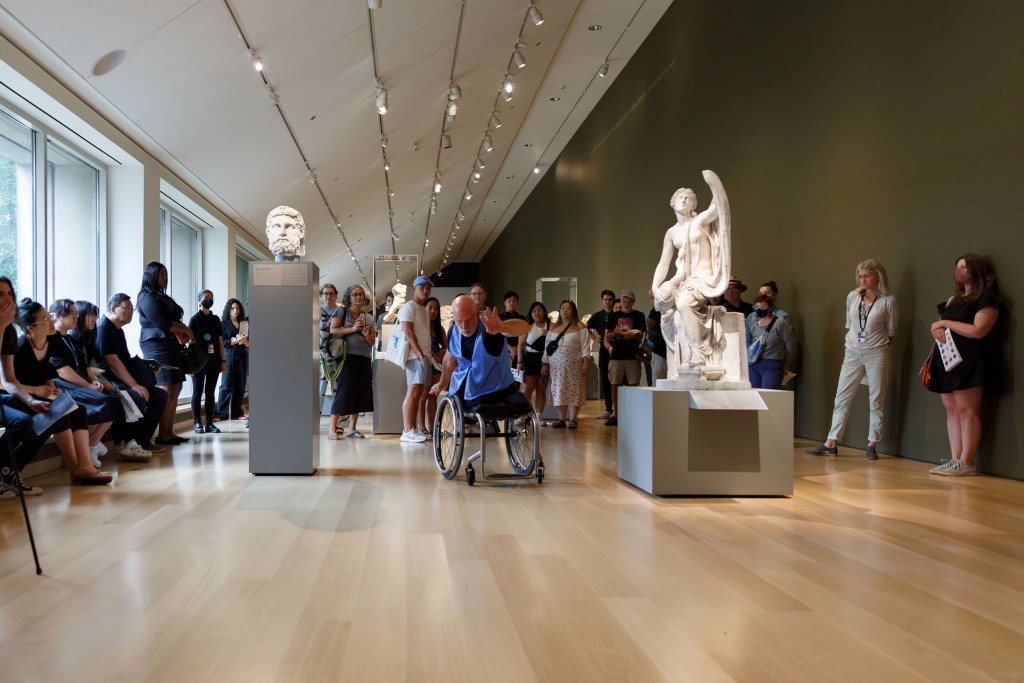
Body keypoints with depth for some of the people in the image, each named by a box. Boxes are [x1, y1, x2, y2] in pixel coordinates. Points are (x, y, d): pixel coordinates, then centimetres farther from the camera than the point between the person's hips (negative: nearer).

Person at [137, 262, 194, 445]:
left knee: (176, 388, 7)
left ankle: (169, 432, 10)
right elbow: (162, 323, -16)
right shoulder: (148, 297, -8)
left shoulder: (161, 296, 22)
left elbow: (172, 320, 20)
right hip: (158, 346, -10)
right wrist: (186, 330, -5)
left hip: (170, 346, 10)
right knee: (167, 389, -12)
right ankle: (162, 435, -10)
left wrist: (183, 332, 0)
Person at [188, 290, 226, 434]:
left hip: (213, 361, 4)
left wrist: (222, 361, 6)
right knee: (197, 392, 1)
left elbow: (220, 341, 11)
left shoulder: (215, 319, 11)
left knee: (210, 392, 6)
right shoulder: (195, 319, -1)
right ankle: (197, 423, 5)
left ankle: (209, 423, 9)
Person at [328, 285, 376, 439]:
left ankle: (352, 428, 14)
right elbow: (333, 330, -8)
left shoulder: (368, 318, 15)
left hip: (364, 359, 5)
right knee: (343, 391, -10)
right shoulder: (342, 311, 4)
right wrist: (352, 329, -15)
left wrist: (367, 335, -8)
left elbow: (372, 342, 14)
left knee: (360, 393, 5)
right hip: (347, 357, -5)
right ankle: (332, 429, -9)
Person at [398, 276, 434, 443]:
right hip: (416, 356, -9)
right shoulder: (409, 307, -4)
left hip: (424, 356, 9)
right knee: (413, 392, -15)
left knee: (417, 393, 8)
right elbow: (408, 332, -14)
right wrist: (420, 354, -20)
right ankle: (407, 431, -18)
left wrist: (428, 354, 12)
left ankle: (413, 430, 10)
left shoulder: (423, 309, 23)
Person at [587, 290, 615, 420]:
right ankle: (608, 410, 14)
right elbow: (586, 328, 24)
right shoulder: (598, 316, 10)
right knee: (605, 381, 7)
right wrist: (594, 338, 13)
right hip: (603, 351, 4)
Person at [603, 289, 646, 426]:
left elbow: (642, 336, 1)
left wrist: (632, 336, -20)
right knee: (615, 384, 1)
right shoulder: (614, 315, 12)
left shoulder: (638, 316, 6)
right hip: (616, 356, 2)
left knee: (633, 385, -3)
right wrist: (614, 334, -11)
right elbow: (607, 336, 11)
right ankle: (615, 414, 8)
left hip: (632, 356, -2)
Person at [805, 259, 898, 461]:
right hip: (852, 353, 3)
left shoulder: (888, 300, -5)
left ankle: (872, 445, 10)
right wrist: (852, 342, 8)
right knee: (842, 398, 2)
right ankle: (831, 443, 6)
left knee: (876, 400, 3)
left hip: (877, 354, -3)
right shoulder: (852, 297, 5)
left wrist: (876, 344, 1)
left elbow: (891, 332, 3)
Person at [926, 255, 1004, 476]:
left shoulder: (987, 299, -3)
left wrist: (946, 323, -9)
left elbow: (978, 330, -15)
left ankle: (966, 463, -10)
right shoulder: (954, 299, 23)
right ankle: (955, 460, 3)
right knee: (952, 410, 3)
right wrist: (937, 331, -2)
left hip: (969, 362, -8)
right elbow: (939, 326, 22)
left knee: (967, 410, -10)